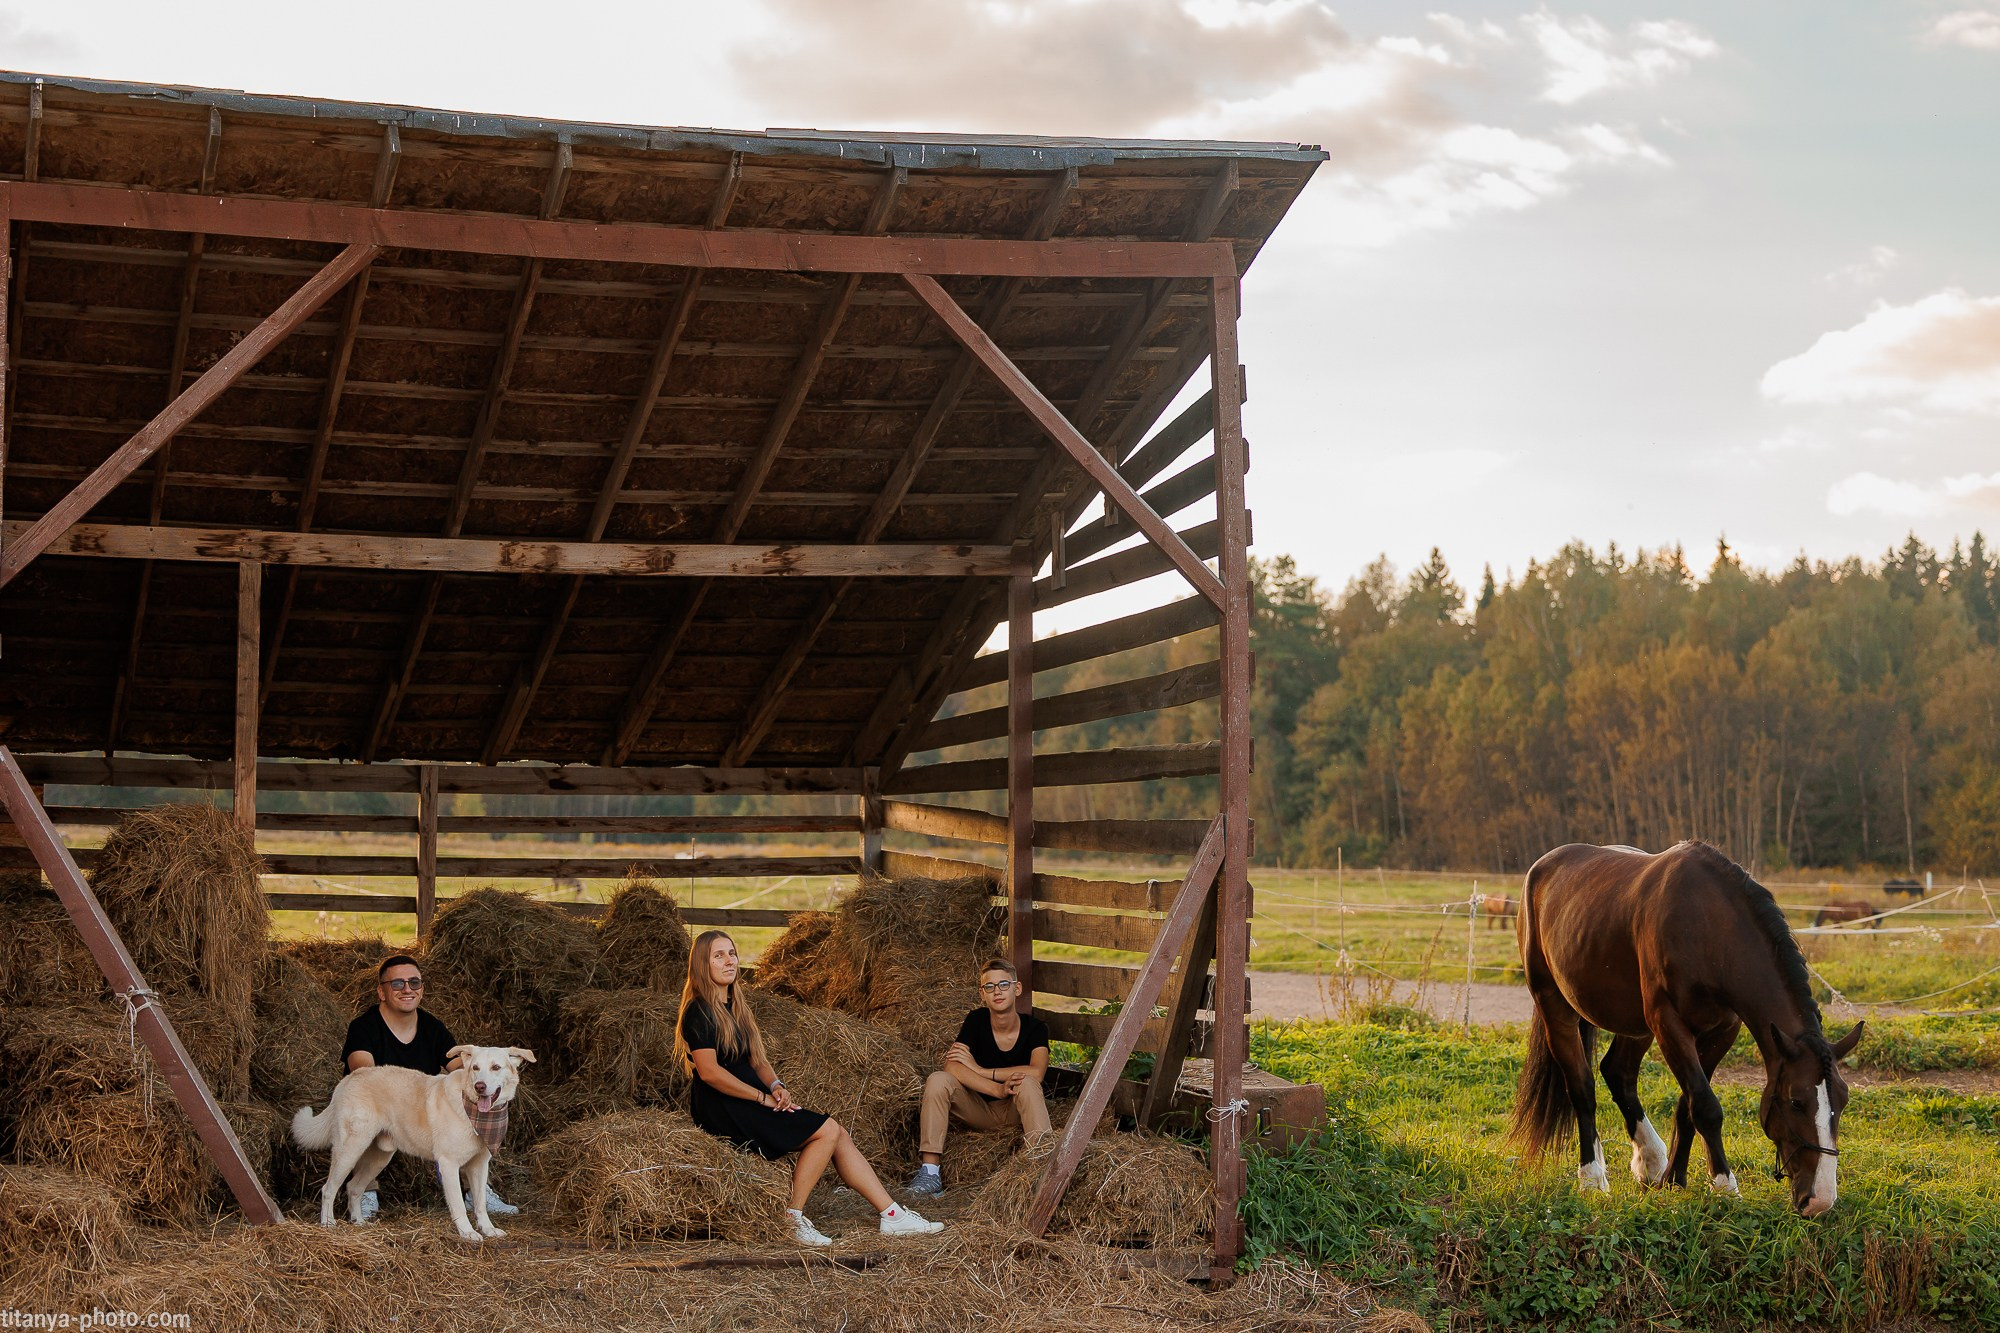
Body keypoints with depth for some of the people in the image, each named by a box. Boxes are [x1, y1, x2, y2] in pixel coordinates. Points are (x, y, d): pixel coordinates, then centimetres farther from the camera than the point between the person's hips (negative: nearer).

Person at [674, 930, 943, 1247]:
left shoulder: (735, 1006, 18)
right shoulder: (699, 1011, -11)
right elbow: (709, 1071, -19)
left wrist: (775, 1085, -3)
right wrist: (763, 1097, -17)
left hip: (747, 1100, 9)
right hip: (722, 1109, -9)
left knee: (838, 1135, -2)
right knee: (826, 1131, -16)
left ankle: (893, 1216, -1)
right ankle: (792, 1218, -11)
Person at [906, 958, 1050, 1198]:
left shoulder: (1035, 1028, -10)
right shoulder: (976, 1021, -9)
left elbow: (1036, 1072, -30)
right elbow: (952, 1067, -24)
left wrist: (980, 1070, -26)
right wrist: (998, 1089, -36)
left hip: (1014, 1114, -1)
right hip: (978, 1110, 2)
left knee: (1027, 1084, -33)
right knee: (938, 1080, -24)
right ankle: (929, 1170, -31)